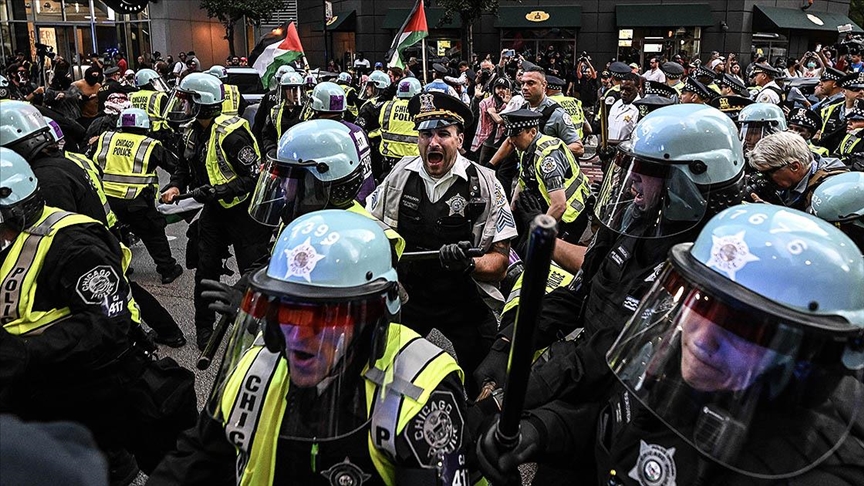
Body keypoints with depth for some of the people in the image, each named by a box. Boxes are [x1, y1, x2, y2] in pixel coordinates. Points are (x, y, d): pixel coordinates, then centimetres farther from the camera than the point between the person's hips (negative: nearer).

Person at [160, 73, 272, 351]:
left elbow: (255, 176, -26)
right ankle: (204, 327, 28)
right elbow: (185, 165, 19)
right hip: (215, 210, 8)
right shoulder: (192, 132, 4)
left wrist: (217, 190, -30)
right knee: (206, 269, 12)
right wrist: (175, 186, -1)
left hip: (244, 210, -8)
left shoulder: (230, 133, -23)